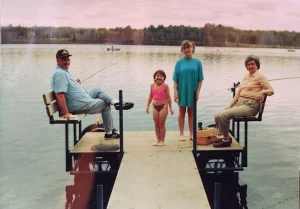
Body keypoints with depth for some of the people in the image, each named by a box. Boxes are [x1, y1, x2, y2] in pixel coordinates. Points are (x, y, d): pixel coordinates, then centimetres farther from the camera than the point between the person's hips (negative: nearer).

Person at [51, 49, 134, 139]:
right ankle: (109, 133, 17)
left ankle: (116, 103, 3)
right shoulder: (60, 73, -24)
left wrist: (75, 83, 14)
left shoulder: (64, 71, 9)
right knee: (105, 104, 6)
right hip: (79, 106, -10)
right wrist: (65, 113, -33)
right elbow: (59, 95, -32)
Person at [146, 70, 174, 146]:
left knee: (162, 124, 1)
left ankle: (162, 140, 11)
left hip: (163, 106, -4)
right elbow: (150, 96, 13)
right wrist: (147, 106, 13)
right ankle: (158, 140, 18)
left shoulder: (165, 86, -8)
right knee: (156, 124, 8)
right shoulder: (152, 86, 4)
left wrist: (170, 108, -6)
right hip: (155, 106, 4)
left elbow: (168, 97, -6)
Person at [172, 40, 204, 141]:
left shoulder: (197, 62, -1)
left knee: (191, 112, 10)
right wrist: (175, 93, -6)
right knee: (182, 112, 8)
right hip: (182, 91, 0)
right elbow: (175, 79, -2)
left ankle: (191, 134, 19)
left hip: (192, 91, 0)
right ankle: (181, 134, 17)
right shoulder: (179, 62, -1)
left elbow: (200, 79, 0)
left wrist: (198, 92, -5)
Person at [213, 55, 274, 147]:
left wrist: (262, 92, -28)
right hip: (239, 103, 7)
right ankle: (221, 136, 3)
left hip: (250, 105, -7)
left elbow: (271, 90, -7)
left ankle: (226, 139, -11)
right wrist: (230, 105, 9)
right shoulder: (246, 76, 20)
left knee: (224, 115, -26)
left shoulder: (260, 77, -1)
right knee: (217, 116, -11)